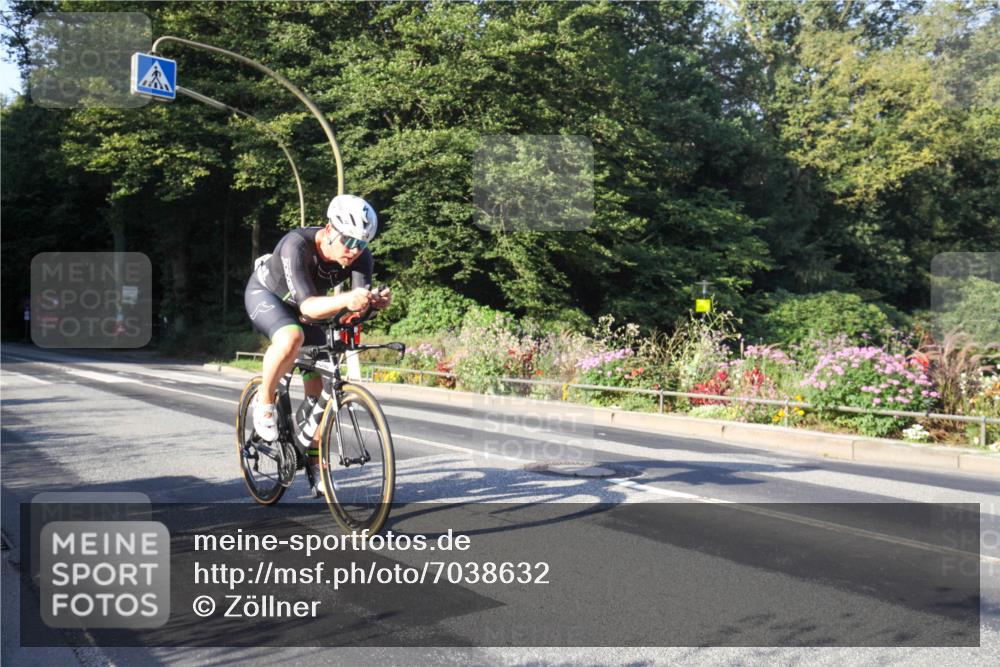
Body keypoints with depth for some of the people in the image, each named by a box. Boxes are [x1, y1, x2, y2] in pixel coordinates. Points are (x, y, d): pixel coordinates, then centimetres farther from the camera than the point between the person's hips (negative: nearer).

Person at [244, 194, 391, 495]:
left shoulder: (361, 256, -25)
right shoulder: (296, 245, -39)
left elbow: (361, 298, -36)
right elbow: (308, 305, -48)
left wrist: (376, 301, -59)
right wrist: (344, 300, -66)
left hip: (302, 308, 5)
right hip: (265, 294, -5)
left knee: (318, 385, 0)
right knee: (292, 337, -39)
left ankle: (315, 462, 16)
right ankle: (264, 401, -13)